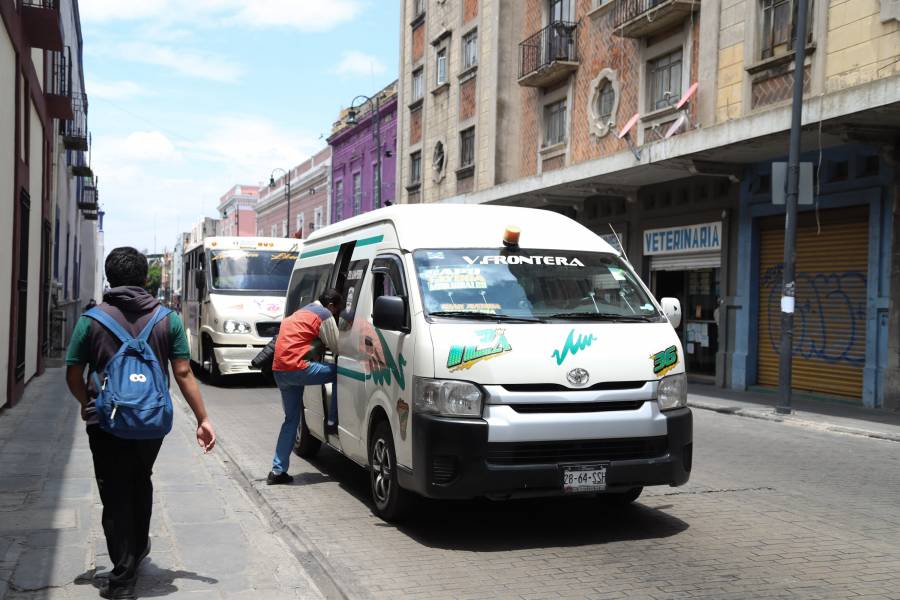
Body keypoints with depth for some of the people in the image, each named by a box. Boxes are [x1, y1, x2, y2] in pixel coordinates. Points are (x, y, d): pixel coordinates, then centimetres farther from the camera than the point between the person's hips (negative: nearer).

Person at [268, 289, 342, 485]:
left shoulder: (301, 312, 29)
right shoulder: (324, 315, 0)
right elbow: (337, 347, 3)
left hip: (279, 369, 9)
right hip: (297, 366, -9)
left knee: (291, 418, 15)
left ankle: (278, 470, 13)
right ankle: (333, 421, -2)